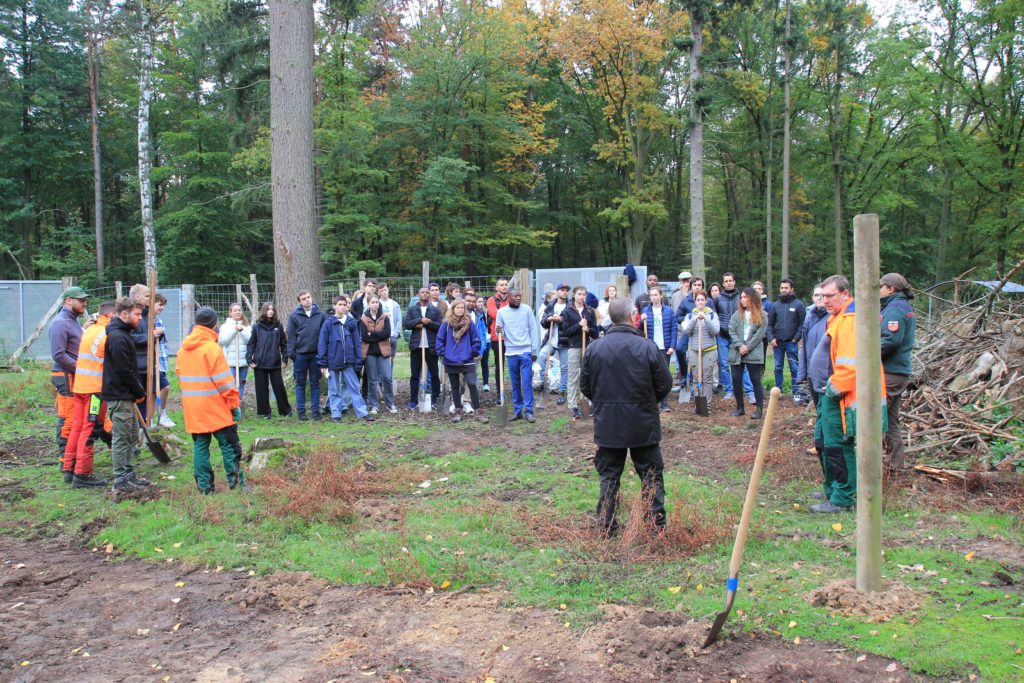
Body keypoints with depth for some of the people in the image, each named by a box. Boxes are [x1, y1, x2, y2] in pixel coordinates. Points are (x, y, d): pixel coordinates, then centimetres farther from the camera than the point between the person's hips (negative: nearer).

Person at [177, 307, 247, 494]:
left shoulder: (183, 348, 9)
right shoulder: (211, 347, -13)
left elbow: (180, 376, 16)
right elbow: (224, 380, -14)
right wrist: (235, 403, -8)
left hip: (192, 408, 6)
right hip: (215, 407, -6)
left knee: (200, 445, 10)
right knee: (229, 444, 1)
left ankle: (204, 486, 11)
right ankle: (236, 483, 1)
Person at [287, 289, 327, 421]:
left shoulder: (321, 315, 0)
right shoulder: (294, 315, -1)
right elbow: (291, 335, -1)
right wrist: (291, 353, -7)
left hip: (316, 354, 1)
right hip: (300, 354, 0)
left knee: (315, 383, 8)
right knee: (300, 384, 7)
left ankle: (315, 410, 14)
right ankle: (301, 411, 13)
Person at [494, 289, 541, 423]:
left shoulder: (526, 309, 0)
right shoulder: (502, 312, 2)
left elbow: (534, 329, 2)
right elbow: (498, 331, 7)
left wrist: (534, 350, -1)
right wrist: (498, 330, -18)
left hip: (526, 351, -1)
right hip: (511, 352, 2)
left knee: (527, 383, -4)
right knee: (515, 384, 8)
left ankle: (528, 411, 0)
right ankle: (517, 410, 15)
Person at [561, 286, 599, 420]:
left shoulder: (590, 311, 9)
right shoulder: (568, 312, 2)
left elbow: (595, 330, 7)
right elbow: (565, 331, -3)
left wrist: (588, 329, -13)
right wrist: (579, 325, -13)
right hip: (574, 347, -2)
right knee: (573, 377, -1)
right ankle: (573, 406, 2)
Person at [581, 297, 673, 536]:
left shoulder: (594, 348, -5)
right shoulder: (647, 347, -13)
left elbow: (585, 386, 4)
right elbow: (665, 385, -5)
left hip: (607, 424, 2)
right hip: (643, 424, -2)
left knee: (608, 475, 12)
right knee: (651, 474, 11)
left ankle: (605, 525, 15)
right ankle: (657, 523, 14)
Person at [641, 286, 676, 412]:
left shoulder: (669, 311, 3)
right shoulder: (646, 311, 4)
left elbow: (674, 329, 1)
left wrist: (672, 346, -9)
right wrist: (642, 320, -16)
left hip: (665, 348, -1)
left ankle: (664, 404, 9)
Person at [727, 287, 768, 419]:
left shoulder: (761, 315, 2)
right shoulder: (737, 314, 10)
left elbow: (760, 333, -6)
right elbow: (731, 330, 2)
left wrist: (748, 347, -12)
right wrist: (740, 345, -11)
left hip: (754, 353, -3)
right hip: (737, 352, 3)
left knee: (756, 380, -2)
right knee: (736, 380, 4)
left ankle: (759, 409, 5)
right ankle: (740, 408, 17)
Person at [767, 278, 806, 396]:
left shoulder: (799, 304, 0)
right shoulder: (775, 305, 10)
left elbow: (802, 323, -3)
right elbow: (770, 323, 9)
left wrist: (796, 338, -10)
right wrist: (771, 338, -3)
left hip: (791, 342, -3)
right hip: (777, 342, 3)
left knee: (794, 368, -1)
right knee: (778, 368, 9)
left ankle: (796, 392, 5)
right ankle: (778, 390, 17)